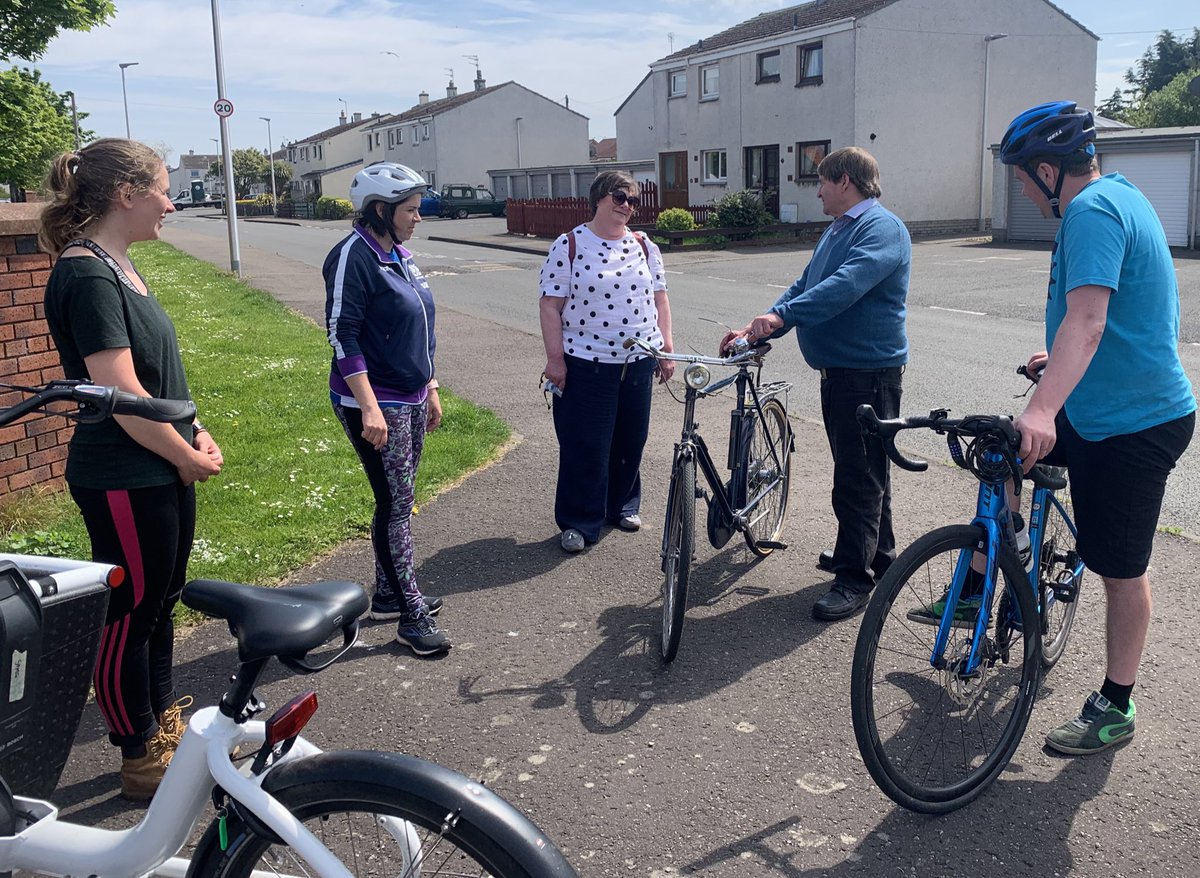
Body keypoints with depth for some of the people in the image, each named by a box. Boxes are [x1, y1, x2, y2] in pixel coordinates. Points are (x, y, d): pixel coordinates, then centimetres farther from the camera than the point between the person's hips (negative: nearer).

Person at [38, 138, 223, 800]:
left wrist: (194, 434, 5)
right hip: (124, 483, -10)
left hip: (163, 472, 10)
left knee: (162, 599, 21)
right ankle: (140, 761, 21)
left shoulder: (115, 264, 10)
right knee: (129, 617, 5)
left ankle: (162, 721, 39)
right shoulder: (86, 276, -20)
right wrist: (189, 458, -13)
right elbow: (121, 392, -24)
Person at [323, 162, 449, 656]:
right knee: (396, 505, -4)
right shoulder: (354, 256, -15)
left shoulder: (399, 255, 11)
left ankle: (388, 595, 28)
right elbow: (343, 336, -19)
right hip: (375, 403, -9)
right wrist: (369, 408, -24)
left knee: (397, 501, 15)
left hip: (409, 399, 9)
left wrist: (429, 390, 19)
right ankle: (412, 616, 4)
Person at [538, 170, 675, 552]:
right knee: (586, 446, -1)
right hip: (587, 364, -4)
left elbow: (659, 299, 13)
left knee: (631, 440, 13)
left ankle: (623, 505, 32)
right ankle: (579, 522, 11)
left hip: (638, 361, 5)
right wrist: (555, 358, -12)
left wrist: (666, 349, 7)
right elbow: (551, 305, -7)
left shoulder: (644, 246, 9)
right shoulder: (569, 246, -5)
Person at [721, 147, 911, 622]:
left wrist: (781, 316, -37)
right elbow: (805, 287, 18)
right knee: (861, 470, 18)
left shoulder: (881, 227, -15)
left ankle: (854, 577, 4)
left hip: (869, 372, -10)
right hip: (837, 368, 10)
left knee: (859, 476, -4)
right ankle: (878, 555, 32)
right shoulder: (837, 230, 17)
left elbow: (846, 285, -30)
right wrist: (757, 330, 5)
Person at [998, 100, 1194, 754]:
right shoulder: (1118, 196, 11)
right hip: (1106, 405, 10)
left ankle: (1115, 708, 16)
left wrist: (1043, 410, -47)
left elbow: (1087, 319, -36)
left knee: (1120, 570, 1)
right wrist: (1061, 357, 38)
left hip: (1134, 425, -10)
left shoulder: (1091, 212, -21)